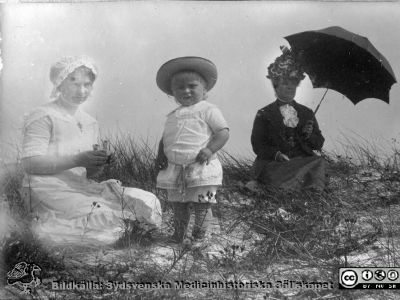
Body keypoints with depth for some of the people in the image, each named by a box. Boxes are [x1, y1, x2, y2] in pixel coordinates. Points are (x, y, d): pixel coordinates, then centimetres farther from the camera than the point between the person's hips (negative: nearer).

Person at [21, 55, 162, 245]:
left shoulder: (90, 123, 19)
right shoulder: (42, 116, -4)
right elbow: (30, 164, -14)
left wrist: (97, 164, -6)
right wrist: (78, 160, -22)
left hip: (81, 187, 7)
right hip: (48, 191, -7)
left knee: (148, 203, -9)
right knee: (104, 218, -31)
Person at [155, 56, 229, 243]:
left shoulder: (207, 110, -4)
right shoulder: (172, 116, 15)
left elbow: (223, 132, -9)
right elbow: (165, 138, 22)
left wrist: (210, 149, -22)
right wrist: (161, 154, 5)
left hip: (201, 168, -6)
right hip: (175, 168, 6)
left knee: (201, 205, 0)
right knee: (177, 204, 14)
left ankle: (198, 237, 15)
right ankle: (179, 235, 29)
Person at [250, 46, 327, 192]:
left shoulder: (307, 113, 21)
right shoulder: (264, 114, 10)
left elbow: (319, 144, 18)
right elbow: (257, 145, 0)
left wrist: (309, 135, -5)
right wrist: (276, 154, -19)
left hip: (304, 161, 3)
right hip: (273, 163, -3)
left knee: (319, 163, -29)